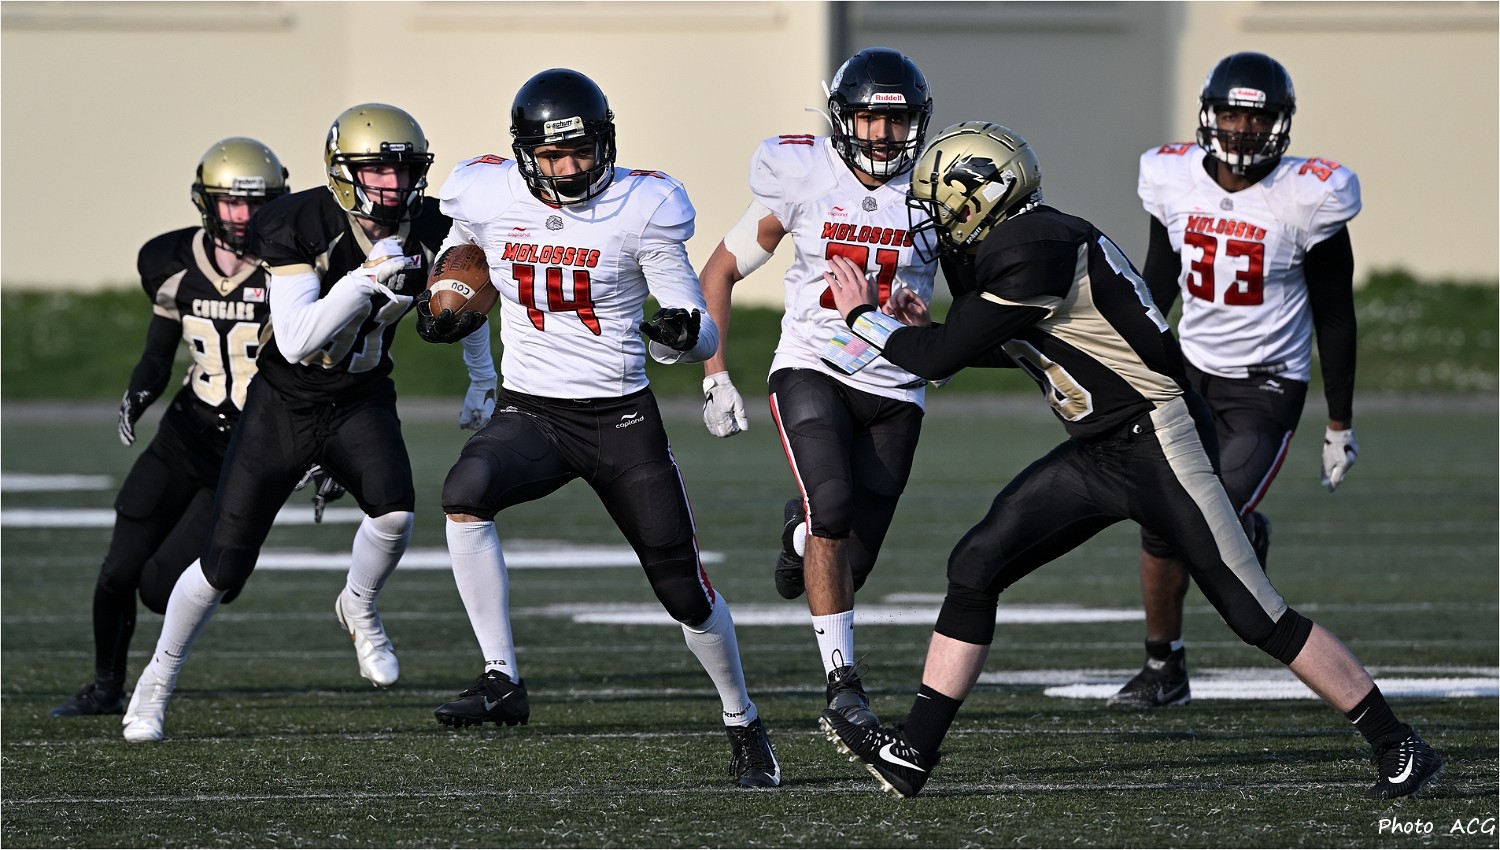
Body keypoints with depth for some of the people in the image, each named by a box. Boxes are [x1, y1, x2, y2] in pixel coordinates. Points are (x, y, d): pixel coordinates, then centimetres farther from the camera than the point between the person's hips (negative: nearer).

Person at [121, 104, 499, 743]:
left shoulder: (427, 231, -11)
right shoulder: (301, 226, -24)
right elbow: (296, 343, -31)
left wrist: (482, 382, 16)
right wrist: (366, 280, -38)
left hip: (360, 403, 2)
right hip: (283, 403, -2)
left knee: (394, 512, -27)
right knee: (224, 563, 0)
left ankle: (359, 608, 6)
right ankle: (157, 679, 23)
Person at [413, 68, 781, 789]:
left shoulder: (641, 208, -11)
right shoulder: (487, 197, -6)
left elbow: (702, 339, -8)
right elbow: (458, 259, 21)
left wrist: (683, 334, -32)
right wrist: (438, 312, 1)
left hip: (623, 419, -1)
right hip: (528, 413, 1)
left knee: (684, 589, 3)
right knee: (465, 492, -32)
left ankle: (742, 724, 29)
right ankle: (501, 680, -25)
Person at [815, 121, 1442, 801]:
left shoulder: (1034, 257, -20)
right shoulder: (1015, 244, 9)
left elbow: (941, 356, -15)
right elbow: (1000, 348, 25)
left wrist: (863, 317, 1)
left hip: (1157, 440, -10)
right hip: (1099, 453, 10)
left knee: (1256, 615, -8)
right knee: (976, 566, 1)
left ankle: (1398, 747, 1)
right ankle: (914, 752, 4)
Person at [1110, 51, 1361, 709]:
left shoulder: (1306, 200, -15)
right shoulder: (1177, 181, -4)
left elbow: (1334, 317, -6)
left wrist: (1340, 424, -3)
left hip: (1266, 386, -4)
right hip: (1192, 368, 4)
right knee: (1160, 526, -1)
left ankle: (1250, 534, 23)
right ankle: (1163, 669, 16)